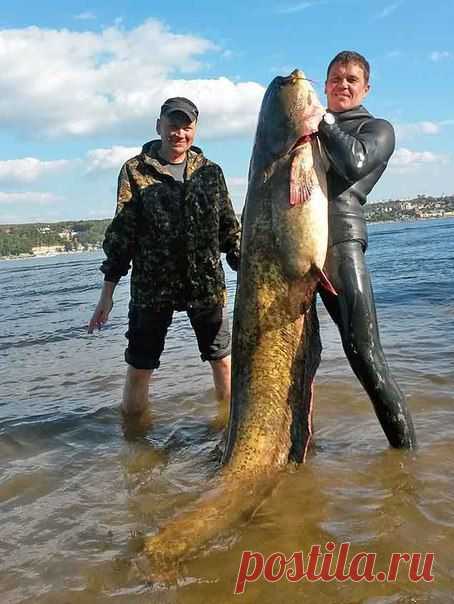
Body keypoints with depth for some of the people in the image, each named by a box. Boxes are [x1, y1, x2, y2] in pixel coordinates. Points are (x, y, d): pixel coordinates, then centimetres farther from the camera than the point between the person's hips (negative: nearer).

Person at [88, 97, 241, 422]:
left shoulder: (210, 171, 7)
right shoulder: (136, 170, 1)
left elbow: (229, 227, 11)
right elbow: (121, 232, 0)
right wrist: (107, 293, -4)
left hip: (207, 285, 2)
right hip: (151, 286, -2)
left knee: (223, 359, 9)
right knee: (139, 368, 4)